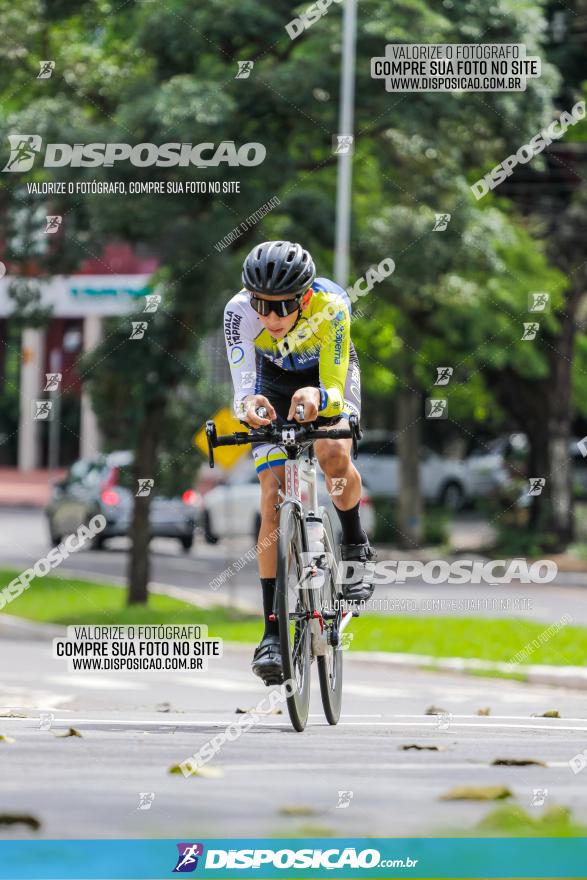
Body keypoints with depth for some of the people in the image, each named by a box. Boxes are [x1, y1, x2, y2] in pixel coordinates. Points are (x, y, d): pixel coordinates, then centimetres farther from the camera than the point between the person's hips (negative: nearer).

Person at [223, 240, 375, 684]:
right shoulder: (240, 311, -34)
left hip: (329, 376, -1)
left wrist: (318, 397, -58)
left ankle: (356, 546, -1)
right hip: (275, 378, 1)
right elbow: (243, 390, -37)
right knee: (273, 498, -12)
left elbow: (334, 391, -35)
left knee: (334, 456, -31)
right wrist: (249, 405, -60)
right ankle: (272, 631, -8)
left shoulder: (331, 305, -36)